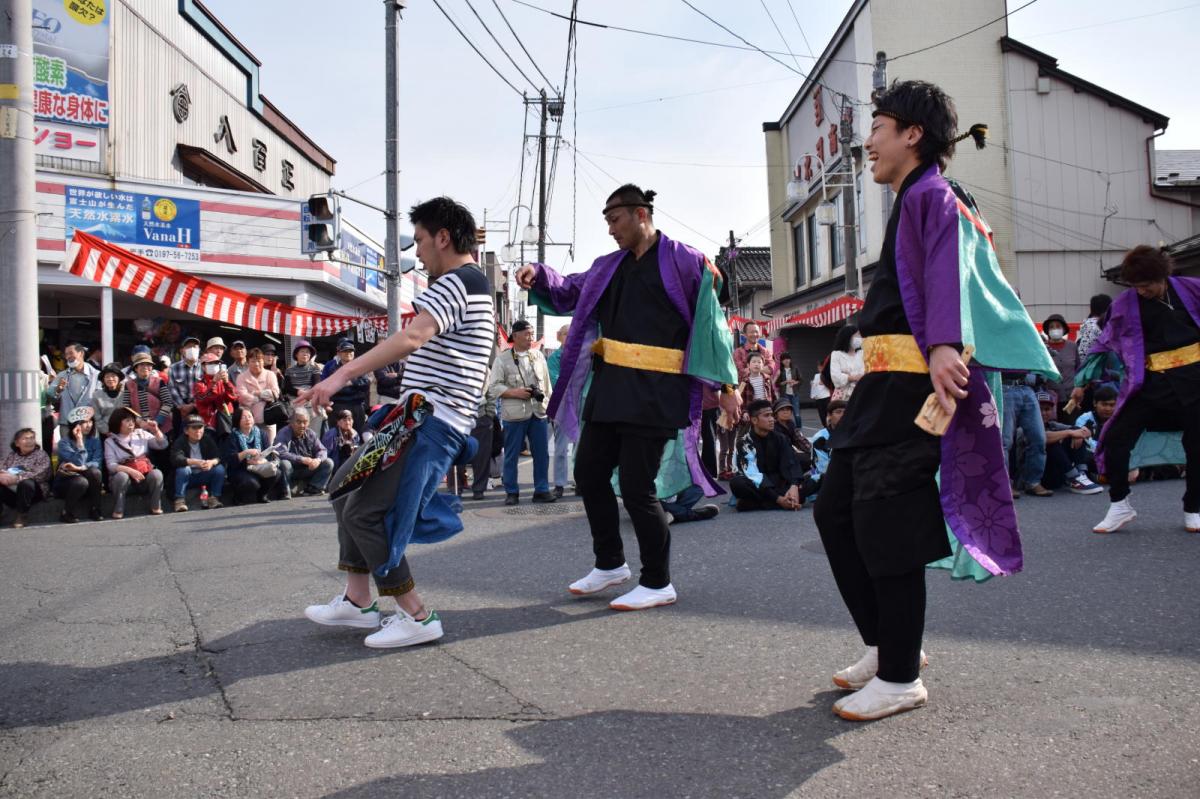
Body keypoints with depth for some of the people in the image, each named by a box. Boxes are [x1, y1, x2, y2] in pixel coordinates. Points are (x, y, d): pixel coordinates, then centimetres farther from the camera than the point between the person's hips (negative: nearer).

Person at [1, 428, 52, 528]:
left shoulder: (41, 454, 7)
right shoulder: (10, 456, 20)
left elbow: (40, 474, -11)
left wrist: (17, 478, -24)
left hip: (34, 491, -3)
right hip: (10, 491, 3)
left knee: (25, 483, -36)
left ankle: (20, 516, -20)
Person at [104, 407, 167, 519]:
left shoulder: (141, 434, 10)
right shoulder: (110, 441, 1)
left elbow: (162, 445, 8)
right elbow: (111, 465, -11)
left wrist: (156, 430, -8)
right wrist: (130, 470, -27)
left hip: (144, 477, 2)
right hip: (125, 478, -2)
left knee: (157, 473, -29)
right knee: (122, 476, -35)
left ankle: (156, 507, -14)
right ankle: (118, 511, -23)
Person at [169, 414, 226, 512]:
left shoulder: (208, 439, -3)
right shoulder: (180, 442, -13)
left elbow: (219, 457, -13)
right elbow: (176, 459, -31)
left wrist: (212, 462, -38)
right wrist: (195, 462, -46)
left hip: (204, 477, 3)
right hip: (187, 478, -3)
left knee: (220, 468, -22)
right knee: (183, 469, -33)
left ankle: (214, 498, -13)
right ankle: (180, 500, -26)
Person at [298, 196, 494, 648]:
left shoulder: (456, 283, -13)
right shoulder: (475, 286, 21)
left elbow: (411, 338, -29)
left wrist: (343, 375, -33)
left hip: (429, 421, -11)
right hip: (424, 419, 11)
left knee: (364, 512, -11)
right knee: (346, 488, 15)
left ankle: (416, 617, -1)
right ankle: (357, 602, 21)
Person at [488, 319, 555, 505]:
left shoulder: (538, 355, 13)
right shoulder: (502, 359, 0)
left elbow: (547, 382, 17)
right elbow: (493, 388, -3)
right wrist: (515, 393, -14)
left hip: (539, 412, 4)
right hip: (514, 414, -3)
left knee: (542, 454, 4)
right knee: (511, 455, 3)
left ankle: (541, 490, 14)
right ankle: (511, 493, 13)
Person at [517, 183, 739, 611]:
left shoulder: (685, 262, -3)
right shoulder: (609, 266, 15)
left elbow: (711, 323, -3)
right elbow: (568, 292, 26)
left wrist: (725, 385, -5)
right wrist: (538, 275, 5)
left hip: (654, 391, -7)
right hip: (609, 385, 8)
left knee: (636, 486, -6)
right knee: (589, 474, 11)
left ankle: (657, 583, 11)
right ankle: (610, 564, 29)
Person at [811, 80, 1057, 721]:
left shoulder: (932, 196, -7)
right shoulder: (914, 201, 22)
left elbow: (950, 269, -26)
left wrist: (944, 344, -41)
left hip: (912, 381, -10)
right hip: (884, 384, 10)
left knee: (884, 522, -8)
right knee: (835, 510, 10)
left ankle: (900, 677, 5)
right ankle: (886, 644, 23)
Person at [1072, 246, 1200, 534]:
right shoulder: (1126, 303, -1)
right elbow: (1105, 343, 5)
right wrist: (1082, 380, 2)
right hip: (1150, 381, 0)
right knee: (1115, 439, -10)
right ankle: (1120, 505, 6)